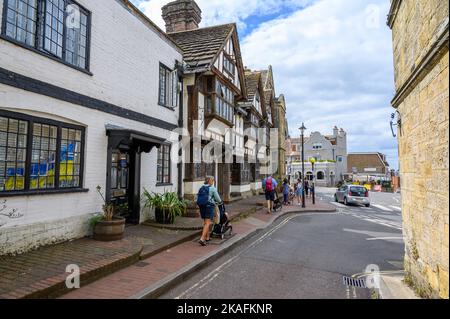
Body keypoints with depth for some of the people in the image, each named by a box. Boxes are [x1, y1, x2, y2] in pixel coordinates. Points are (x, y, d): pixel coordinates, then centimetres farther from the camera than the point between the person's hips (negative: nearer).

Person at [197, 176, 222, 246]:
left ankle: (207, 238, 27)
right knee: (207, 223, -6)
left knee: (205, 222, 18)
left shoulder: (201, 188, 9)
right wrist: (219, 202, 20)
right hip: (209, 206, -6)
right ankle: (202, 239, -15)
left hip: (202, 206, 6)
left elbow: (198, 198, 13)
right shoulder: (213, 188, -6)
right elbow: (218, 199, -2)